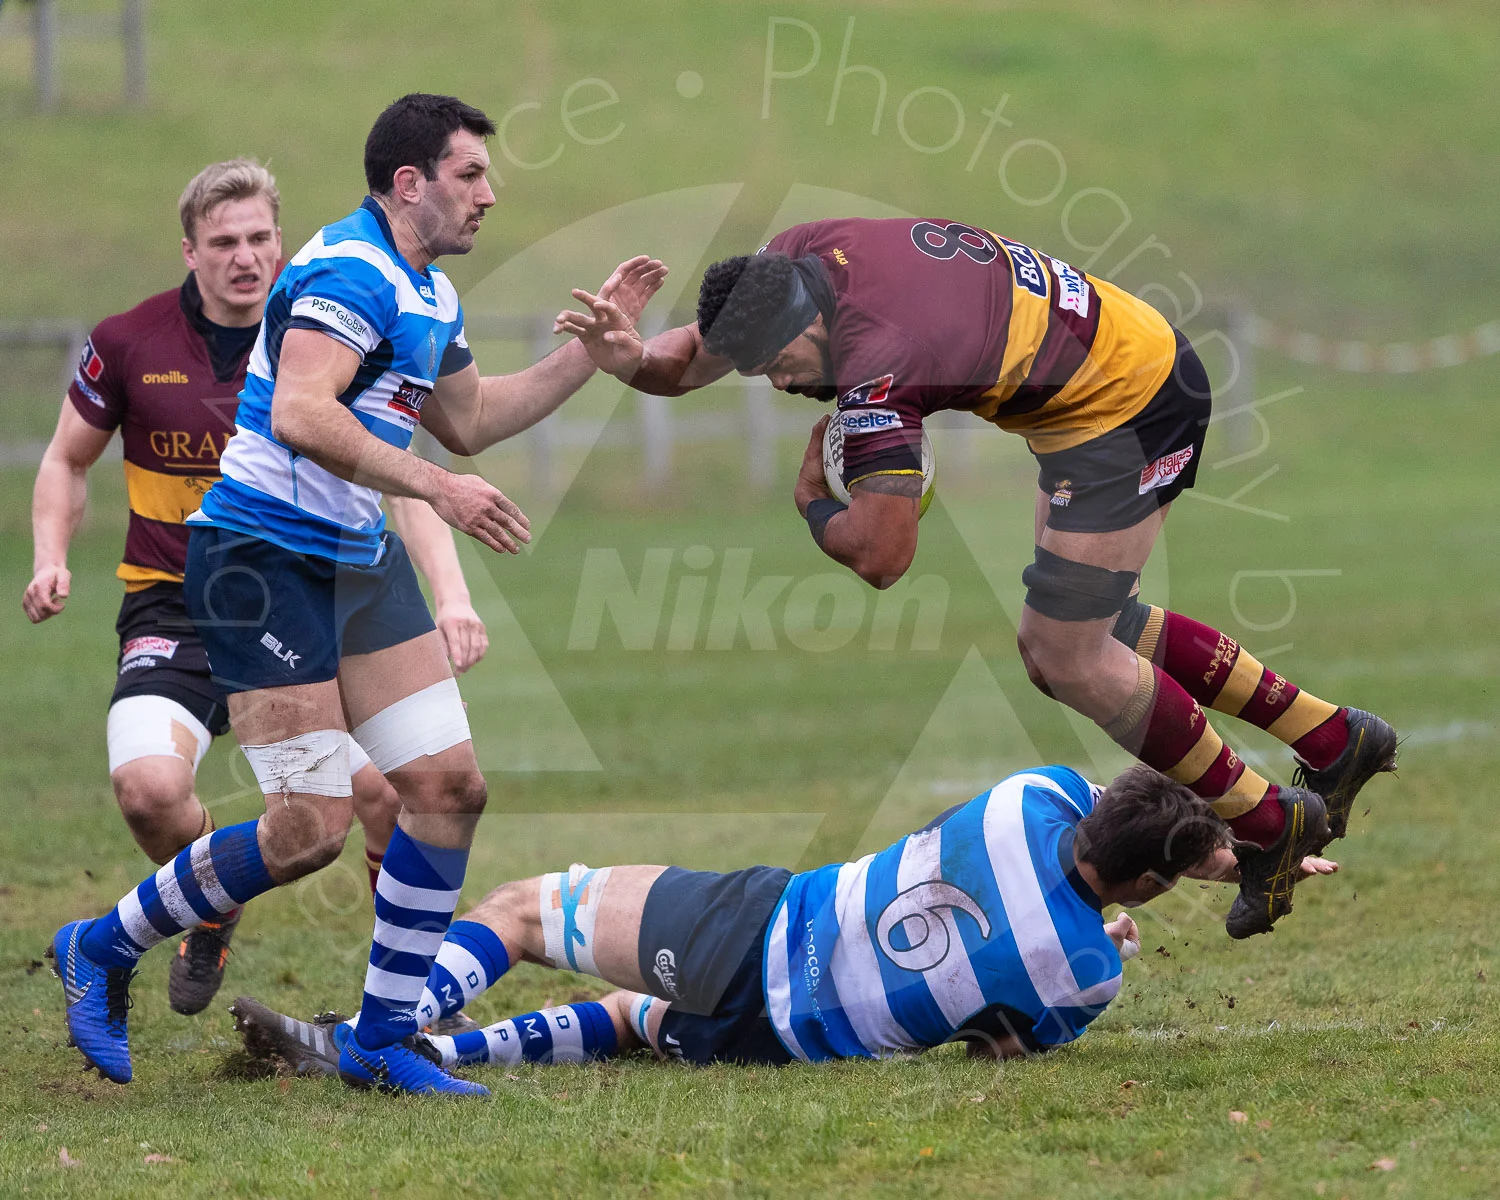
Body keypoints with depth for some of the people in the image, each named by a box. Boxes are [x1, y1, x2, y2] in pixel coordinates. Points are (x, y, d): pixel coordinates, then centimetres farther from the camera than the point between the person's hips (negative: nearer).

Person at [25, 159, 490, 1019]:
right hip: (174, 612, 0)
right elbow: (68, 462, 13)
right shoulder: (129, 344, -2)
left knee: (390, 786, -20)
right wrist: (52, 560, -5)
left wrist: (451, 594, -20)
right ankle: (213, 913, 10)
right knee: (148, 786, -26)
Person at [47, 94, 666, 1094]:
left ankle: (384, 1039, 10)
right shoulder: (352, 271, -17)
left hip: (361, 559, 10)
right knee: (312, 826, -12)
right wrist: (435, 487, -32)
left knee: (450, 786, 1)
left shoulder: (431, 294, 15)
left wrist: (596, 344, 25)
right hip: (263, 555, -10)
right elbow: (298, 414, -30)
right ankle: (101, 951, 7)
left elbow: (468, 421, 30)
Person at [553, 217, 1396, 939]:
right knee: (1076, 635, 16)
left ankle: (1270, 824, 6)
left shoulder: (876, 360, -32)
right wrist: (634, 357, -19)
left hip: (1133, 405, -10)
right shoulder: (793, 262, -8)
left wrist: (813, 504, -11)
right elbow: (697, 357, 4)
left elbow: (881, 556, -32)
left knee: (1069, 655, -9)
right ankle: (1335, 740, 23)